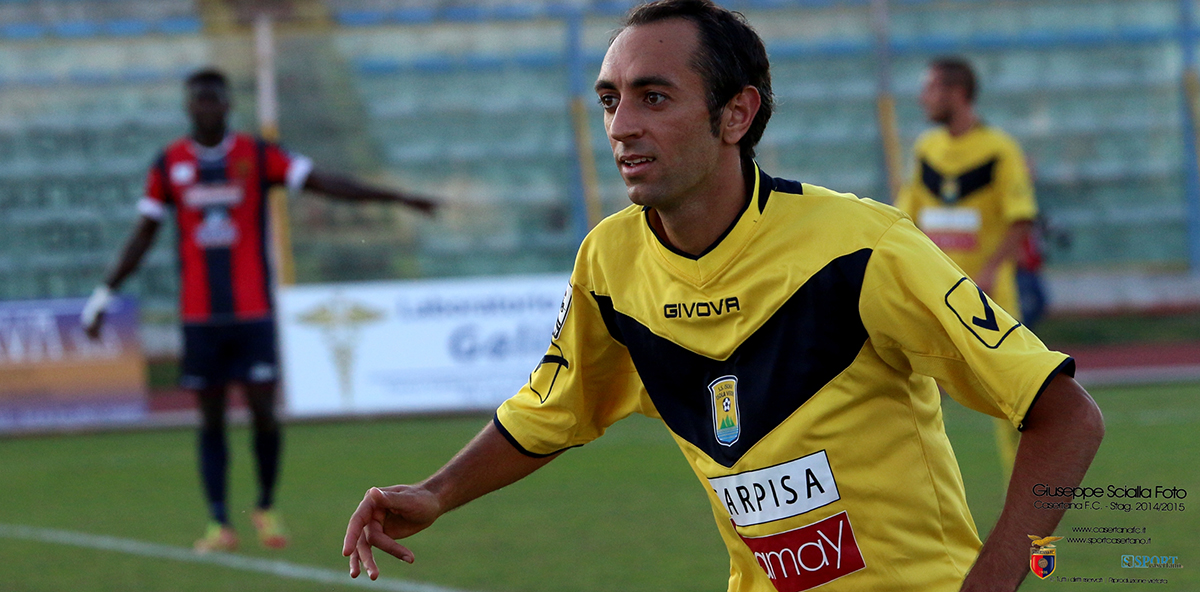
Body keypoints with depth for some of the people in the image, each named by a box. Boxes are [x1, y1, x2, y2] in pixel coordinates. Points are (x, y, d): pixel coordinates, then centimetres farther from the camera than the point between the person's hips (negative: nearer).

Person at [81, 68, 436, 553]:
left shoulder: (258, 156, 1)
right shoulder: (169, 165, 5)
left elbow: (322, 183, -5)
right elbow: (144, 234, 12)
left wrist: (393, 197, -13)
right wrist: (105, 293, 10)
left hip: (253, 312, -1)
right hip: (199, 316, 1)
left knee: (263, 413, -7)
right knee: (211, 419, 2)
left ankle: (267, 508, 14)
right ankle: (220, 525, 4)